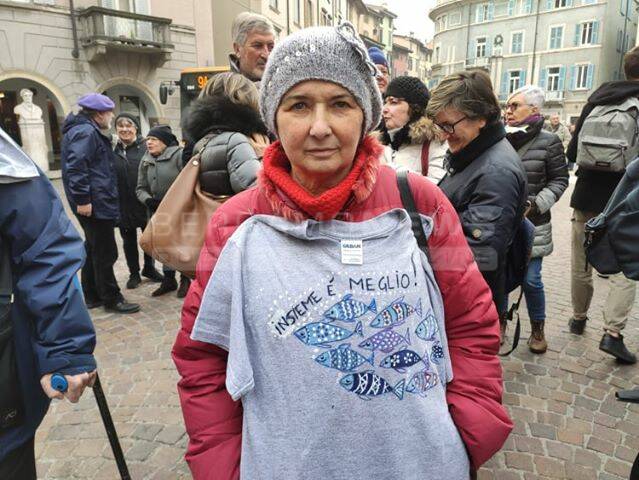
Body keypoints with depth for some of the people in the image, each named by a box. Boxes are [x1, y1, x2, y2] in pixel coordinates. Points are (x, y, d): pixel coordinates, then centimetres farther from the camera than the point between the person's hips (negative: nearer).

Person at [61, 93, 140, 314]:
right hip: (95, 204, -11)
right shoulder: (86, 132, -15)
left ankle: (92, 296, 27)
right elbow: (76, 168, -25)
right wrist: (82, 200, -25)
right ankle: (112, 299, 6)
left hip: (94, 204, 11)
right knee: (105, 253, -3)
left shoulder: (86, 130, 18)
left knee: (94, 250, 17)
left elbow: (77, 167, 24)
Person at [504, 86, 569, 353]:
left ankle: (538, 328, 26)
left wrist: (535, 205, -12)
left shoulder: (548, 142, -4)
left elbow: (559, 180, 0)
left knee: (530, 279, 3)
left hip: (530, 225, -2)